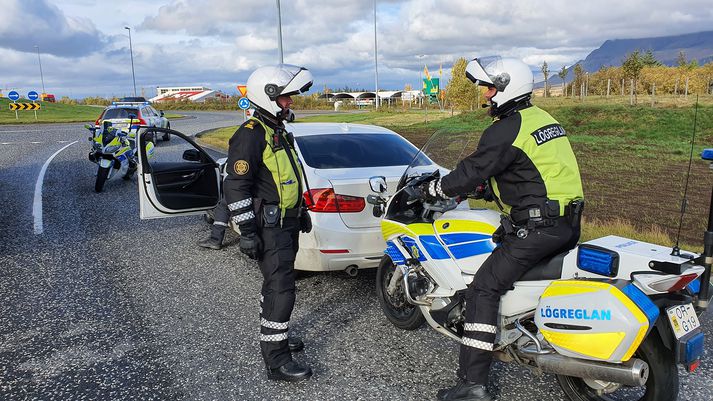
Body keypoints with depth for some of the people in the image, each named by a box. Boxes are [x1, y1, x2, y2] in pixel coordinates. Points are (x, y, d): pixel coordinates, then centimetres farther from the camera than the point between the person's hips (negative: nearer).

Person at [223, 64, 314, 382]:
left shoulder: (278, 131, 16)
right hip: (268, 228, -10)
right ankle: (276, 360, -1)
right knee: (282, 290, -9)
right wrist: (247, 232, -23)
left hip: (287, 223, 10)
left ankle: (272, 334, 36)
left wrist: (301, 210, 26)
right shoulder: (250, 135, -17)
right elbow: (236, 186, -21)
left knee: (276, 283, 20)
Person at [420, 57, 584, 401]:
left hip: (538, 227, -10)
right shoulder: (543, 118, 17)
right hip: (568, 222, 10)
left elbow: (472, 172, -14)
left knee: (484, 289, -10)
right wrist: (485, 188, 26)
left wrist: (431, 189, 1)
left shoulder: (506, 130, -13)